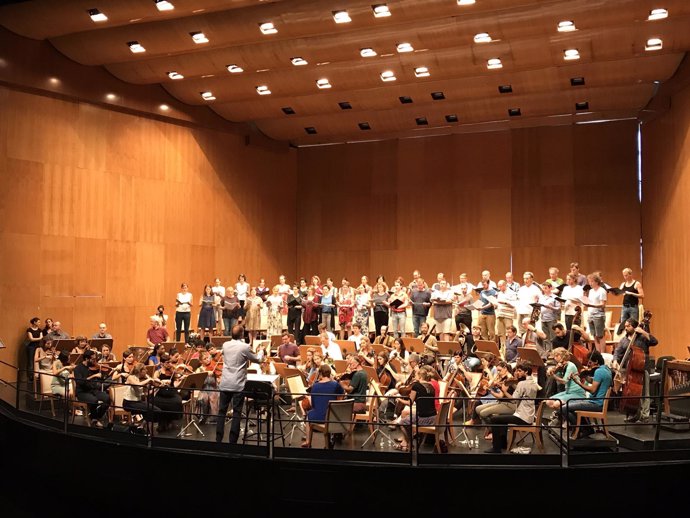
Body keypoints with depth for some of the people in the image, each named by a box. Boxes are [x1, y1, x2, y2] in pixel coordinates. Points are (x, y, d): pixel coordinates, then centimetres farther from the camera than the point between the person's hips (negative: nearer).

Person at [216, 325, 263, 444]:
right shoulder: (245, 347, -10)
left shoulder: (225, 345, 3)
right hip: (238, 385, -4)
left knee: (221, 412, 10)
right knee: (236, 413, 3)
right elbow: (258, 360, 3)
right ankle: (232, 441, 3)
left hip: (225, 384, 4)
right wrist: (261, 352, 24)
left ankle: (218, 440, 12)